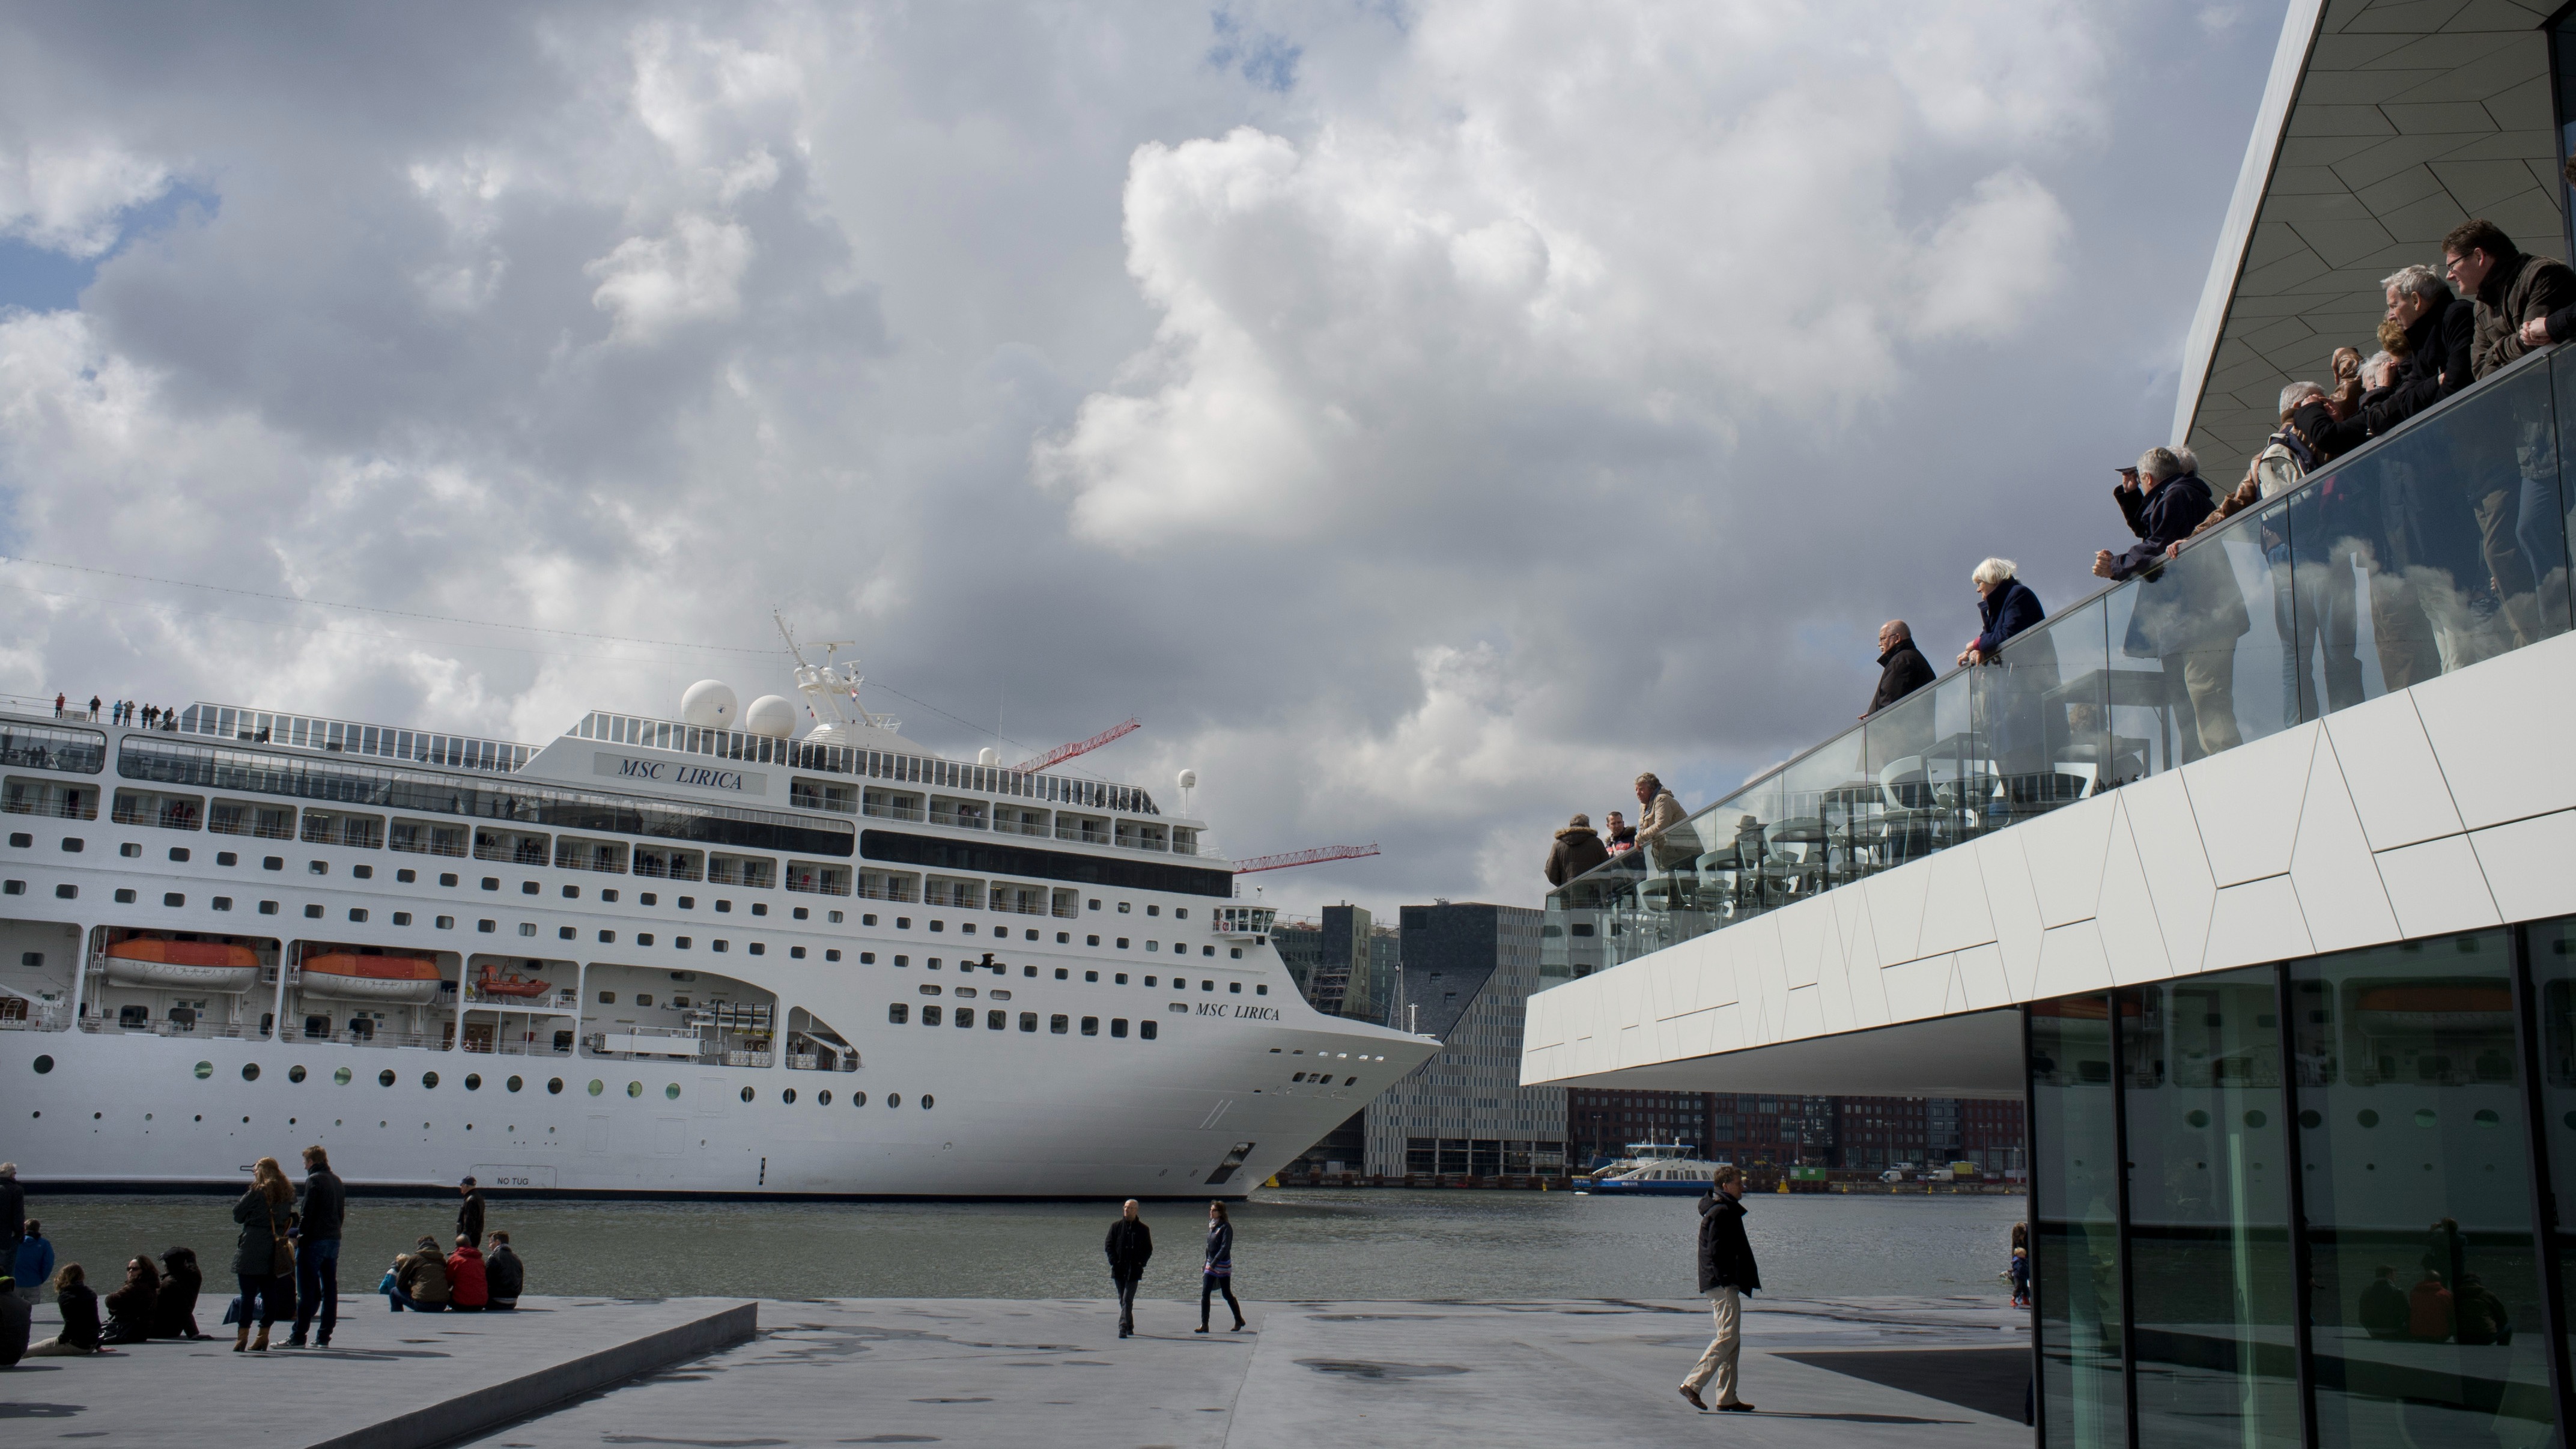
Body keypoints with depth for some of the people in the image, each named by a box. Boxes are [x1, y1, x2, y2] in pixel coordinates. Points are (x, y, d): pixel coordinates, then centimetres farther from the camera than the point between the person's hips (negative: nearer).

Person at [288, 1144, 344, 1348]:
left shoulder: (314, 1180, -8)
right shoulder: (337, 1181, 15)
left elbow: (307, 1213, -14)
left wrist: (299, 1237, -9)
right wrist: (333, 1231, 16)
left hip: (314, 1241, -7)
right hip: (334, 1240, 7)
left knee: (307, 1291, -5)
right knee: (330, 1289, 6)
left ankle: (298, 1337, -3)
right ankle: (324, 1337, 7)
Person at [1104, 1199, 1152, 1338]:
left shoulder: (1143, 1229, 4)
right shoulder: (1116, 1226, 6)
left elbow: (1148, 1249, 8)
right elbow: (1108, 1246, 5)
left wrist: (1141, 1263, -6)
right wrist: (1114, 1262, -8)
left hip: (1134, 1271, -3)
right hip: (1119, 1270, 3)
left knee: (1127, 1299, -12)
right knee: (1123, 1300, 12)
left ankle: (1123, 1328, -16)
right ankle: (1129, 1326, 26)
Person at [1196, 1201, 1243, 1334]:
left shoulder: (1226, 1227, -13)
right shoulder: (1212, 1226, 11)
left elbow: (1225, 1247, -21)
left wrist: (1214, 1263, -27)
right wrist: (1207, 1264, 17)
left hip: (1223, 1265, -7)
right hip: (1211, 1264, 7)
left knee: (1227, 1294, 5)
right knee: (1205, 1293, -4)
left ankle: (1239, 1320, 23)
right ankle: (1204, 1324, -4)